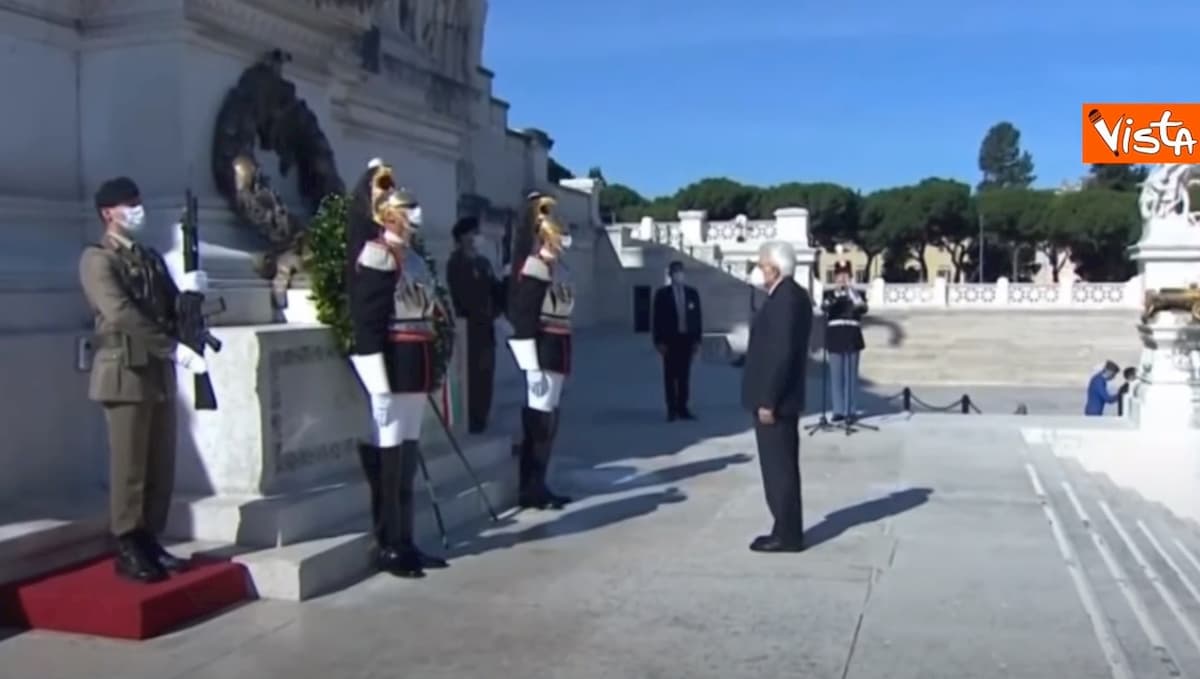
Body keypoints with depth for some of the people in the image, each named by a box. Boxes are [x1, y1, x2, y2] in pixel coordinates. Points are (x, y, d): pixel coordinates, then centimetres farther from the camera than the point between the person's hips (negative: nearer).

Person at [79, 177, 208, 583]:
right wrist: (175, 348, -23)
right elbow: (123, 315, -18)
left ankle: (150, 541, 16)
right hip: (125, 372, -7)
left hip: (160, 373, 7)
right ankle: (127, 550, 5)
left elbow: (171, 311, 17)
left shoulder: (152, 258, 18)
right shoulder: (97, 259, -6)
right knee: (130, 466, -3)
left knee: (161, 467, 8)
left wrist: (188, 290, -5)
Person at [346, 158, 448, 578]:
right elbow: (366, 324, -17)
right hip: (392, 367, -9)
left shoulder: (411, 259, 16)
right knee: (387, 457, -1)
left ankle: (405, 543, 21)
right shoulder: (375, 258, -10)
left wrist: (430, 371, 18)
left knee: (408, 456, 13)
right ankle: (387, 548, 8)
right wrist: (381, 379, -22)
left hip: (414, 368, 9)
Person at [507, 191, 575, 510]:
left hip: (555, 350, 10)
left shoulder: (554, 264, 15)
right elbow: (523, 316, -18)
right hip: (543, 351, -10)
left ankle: (536, 486, 20)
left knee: (548, 418, 12)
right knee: (539, 419, -5)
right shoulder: (537, 264, -13)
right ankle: (531, 489, 2)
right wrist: (532, 365, -21)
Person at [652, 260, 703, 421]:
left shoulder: (692, 292, 7)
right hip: (670, 339, -2)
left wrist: (697, 339, 1)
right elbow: (658, 319, -3)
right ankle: (671, 409, 5)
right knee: (670, 375, 1)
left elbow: (697, 317, 7)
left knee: (684, 375, 5)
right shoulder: (662, 293, -1)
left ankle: (682, 408, 10)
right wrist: (659, 341, -9)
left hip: (687, 338, 2)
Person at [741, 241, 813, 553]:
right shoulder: (792, 295, 13)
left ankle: (787, 535, 6)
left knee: (779, 468, -2)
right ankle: (787, 530, 22)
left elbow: (782, 353, -24)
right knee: (781, 467, 15)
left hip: (774, 399, -10)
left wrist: (768, 400, -22)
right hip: (779, 396, 10)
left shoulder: (785, 299, -19)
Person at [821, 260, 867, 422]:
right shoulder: (829, 294, 8)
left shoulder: (857, 293, 7)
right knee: (836, 375, 3)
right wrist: (836, 295, -25)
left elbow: (863, 309, -12)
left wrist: (852, 293, -20)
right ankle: (839, 410, 9)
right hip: (835, 337, 1)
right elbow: (824, 307, -13)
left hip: (852, 338, -1)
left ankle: (851, 411, 4)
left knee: (851, 375, 0)